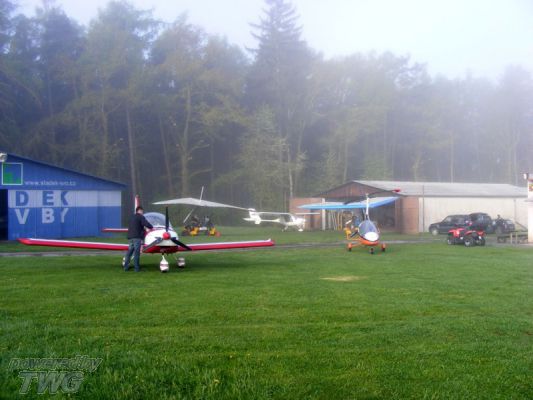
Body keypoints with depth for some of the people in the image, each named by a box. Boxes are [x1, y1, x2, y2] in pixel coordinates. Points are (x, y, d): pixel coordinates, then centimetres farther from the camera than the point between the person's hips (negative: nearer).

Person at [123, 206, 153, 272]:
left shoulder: (132, 217, 23)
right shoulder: (140, 216, -2)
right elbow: (146, 224, -14)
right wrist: (151, 227, 4)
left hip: (130, 237, 8)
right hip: (137, 237, -8)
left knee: (129, 251, 9)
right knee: (136, 252, -8)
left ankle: (126, 266, 9)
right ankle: (136, 268, -8)